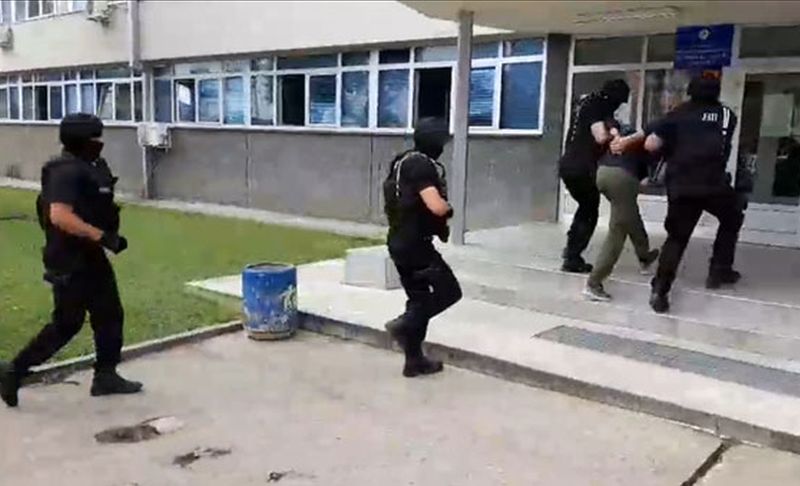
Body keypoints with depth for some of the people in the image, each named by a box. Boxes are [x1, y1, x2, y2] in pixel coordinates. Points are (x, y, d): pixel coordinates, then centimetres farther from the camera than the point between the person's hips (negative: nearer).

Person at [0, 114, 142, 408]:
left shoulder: (89, 168, 11)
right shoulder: (67, 171, -19)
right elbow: (60, 216, -30)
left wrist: (109, 237, 9)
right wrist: (101, 236, -27)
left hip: (90, 258, 10)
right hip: (70, 262, -10)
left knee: (109, 316, 12)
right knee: (67, 324, 0)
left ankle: (106, 376, 22)